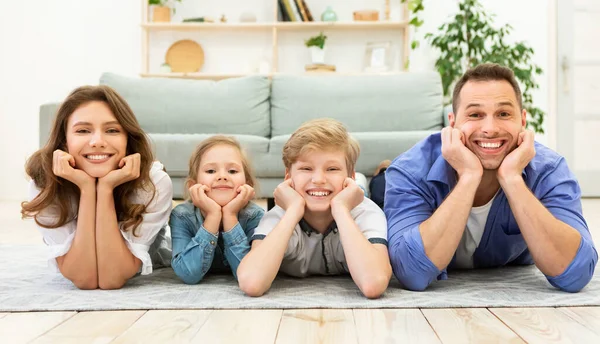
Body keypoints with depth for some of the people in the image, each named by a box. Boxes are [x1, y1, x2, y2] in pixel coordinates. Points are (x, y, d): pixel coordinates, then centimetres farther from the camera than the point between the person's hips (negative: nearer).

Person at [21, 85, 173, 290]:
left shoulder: (155, 183, -36)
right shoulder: (44, 183, -32)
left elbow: (112, 279, -38)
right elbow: (83, 279, -37)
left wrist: (106, 189, -45)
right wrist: (86, 189, -44)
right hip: (75, 264, 1)